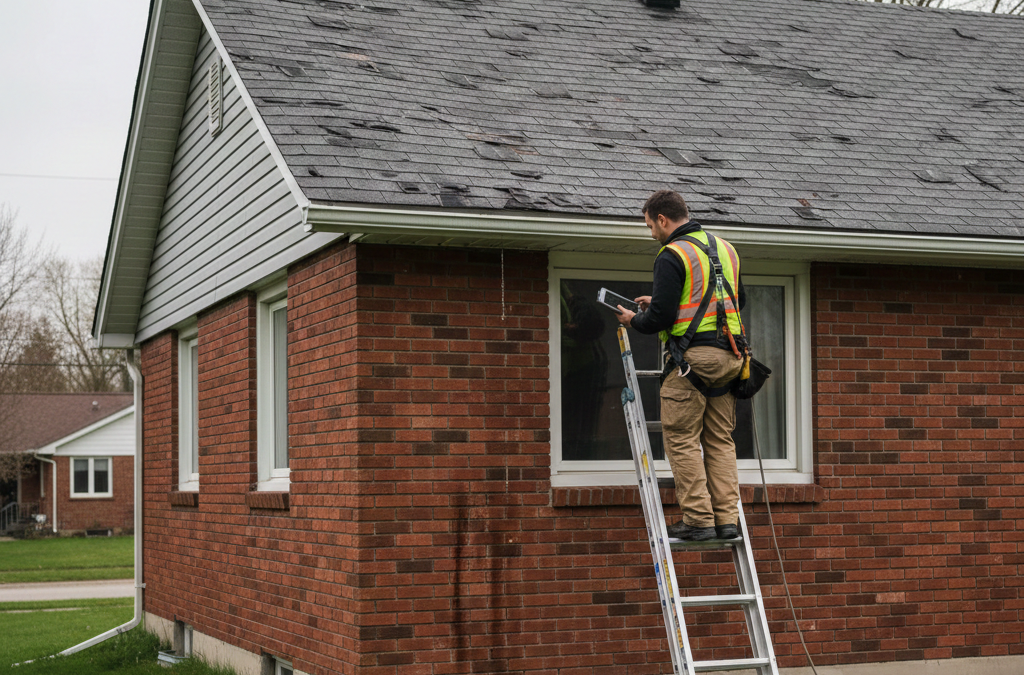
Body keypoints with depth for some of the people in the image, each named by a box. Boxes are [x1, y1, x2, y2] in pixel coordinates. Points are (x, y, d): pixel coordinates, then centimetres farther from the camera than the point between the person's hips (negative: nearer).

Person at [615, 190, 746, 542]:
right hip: (728, 356, 7)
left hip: (692, 357, -7)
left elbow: (661, 316, -15)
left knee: (682, 439, 0)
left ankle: (698, 519, -3)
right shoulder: (725, 248, 16)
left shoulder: (672, 256, -8)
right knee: (720, 440, 11)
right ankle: (727, 519, 8)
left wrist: (635, 320, 9)